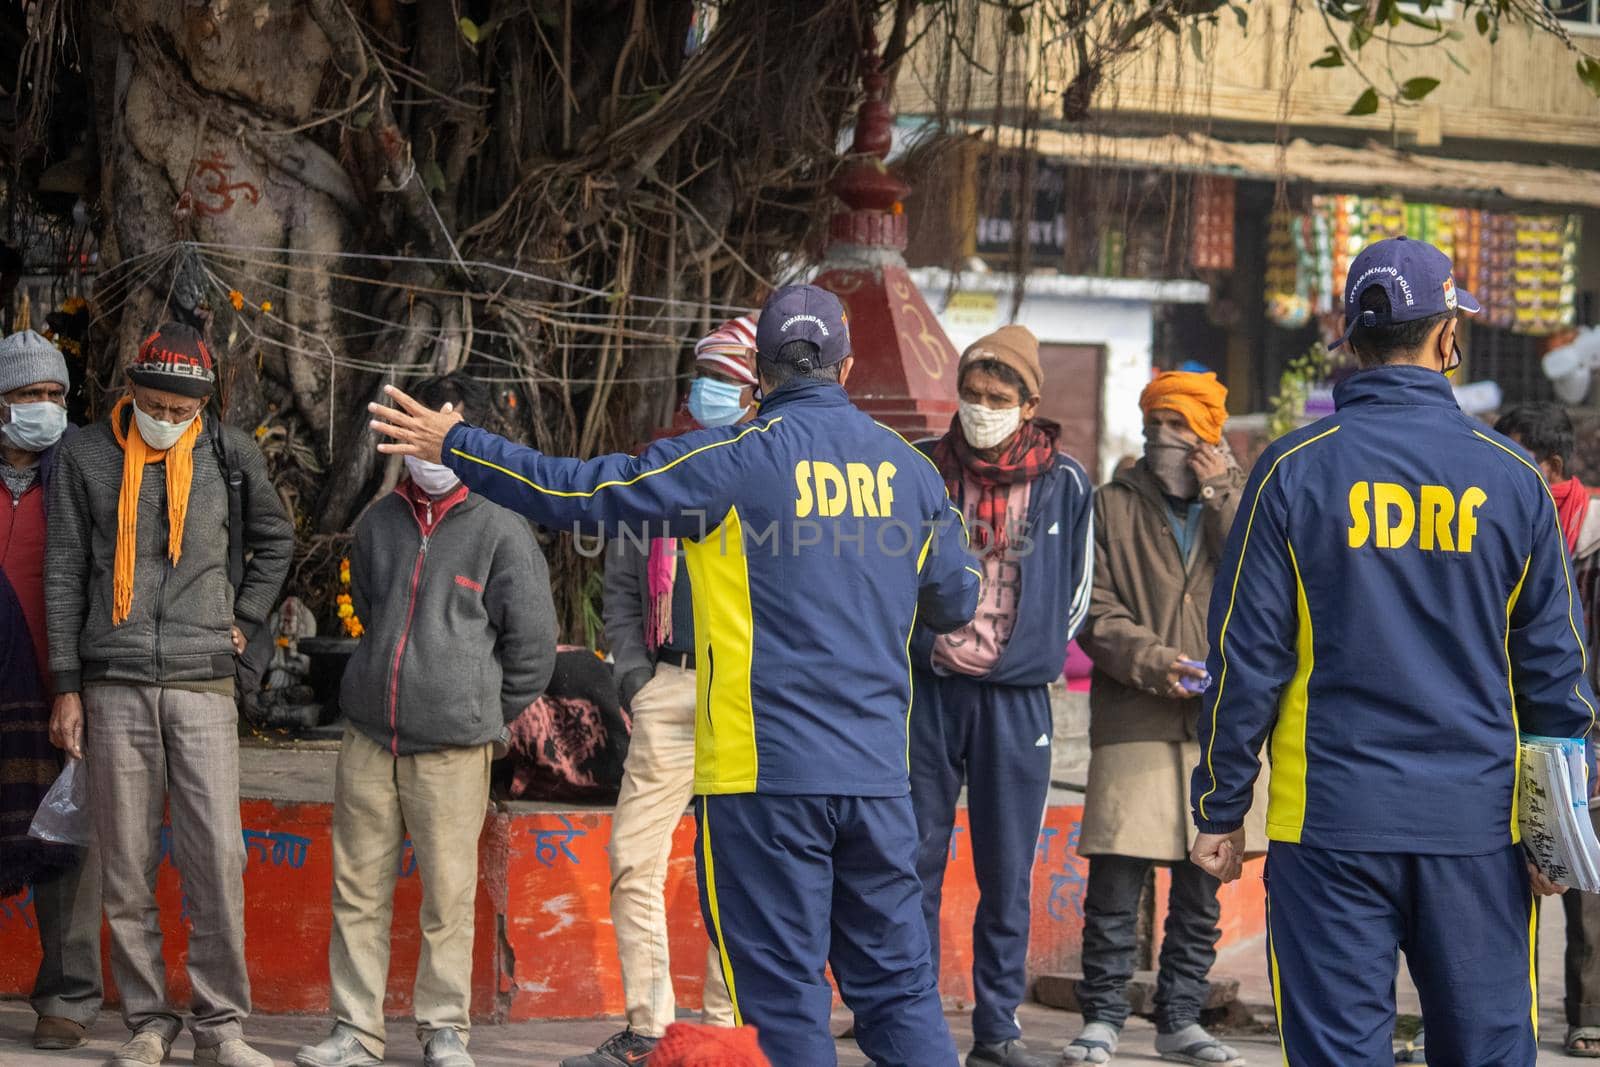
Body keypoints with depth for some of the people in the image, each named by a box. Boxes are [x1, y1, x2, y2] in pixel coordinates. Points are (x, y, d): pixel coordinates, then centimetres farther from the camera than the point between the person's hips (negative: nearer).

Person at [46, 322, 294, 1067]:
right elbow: (65, 573, 5)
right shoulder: (86, 457, 4)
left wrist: (246, 621, 11)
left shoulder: (229, 453, 6)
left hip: (203, 682, 0)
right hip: (116, 687, 0)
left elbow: (274, 540, 23)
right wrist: (67, 689, 2)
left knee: (217, 859, -6)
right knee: (126, 866, 1)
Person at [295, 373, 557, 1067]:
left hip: (452, 748, -4)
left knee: (448, 897, 0)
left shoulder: (501, 529, -2)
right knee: (359, 890, 5)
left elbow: (533, 641, 2)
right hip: (368, 737, 4)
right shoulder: (379, 523, 11)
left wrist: (484, 714, 7)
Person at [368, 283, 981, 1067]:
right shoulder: (908, 468, 7)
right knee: (899, 985, 10)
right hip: (877, 775, 4)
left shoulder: (739, 458, -6)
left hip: (766, 772, -4)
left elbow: (584, 493, -4)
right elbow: (956, 604, 18)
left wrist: (455, 447, 6)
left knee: (785, 998, 0)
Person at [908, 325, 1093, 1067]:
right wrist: (923, 646, -1)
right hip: (929, 687, 1)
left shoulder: (1063, 484, 3)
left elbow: (1075, 595, 9)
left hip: (1015, 696, -1)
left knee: (1007, 872, 3)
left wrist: (1029, 659, 0)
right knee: (916, 860, 2)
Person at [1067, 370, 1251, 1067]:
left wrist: (1221, 498, -7)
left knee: (1200, 890, 8)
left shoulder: (1238, 505, 12)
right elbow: (1096, 610, 0)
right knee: (1116, 880, -7)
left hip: (1221, 721, 2)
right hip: (1133, 721, -2)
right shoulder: (1115, 506, 7)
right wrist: (1151, 661, -15)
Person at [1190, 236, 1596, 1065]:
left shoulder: (1295, 470, -3)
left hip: (1329, 819, -1)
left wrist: (1220, 810, 5)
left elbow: (1246, 656, -3)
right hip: (1477, 825, 1)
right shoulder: (1512, 478, 1)